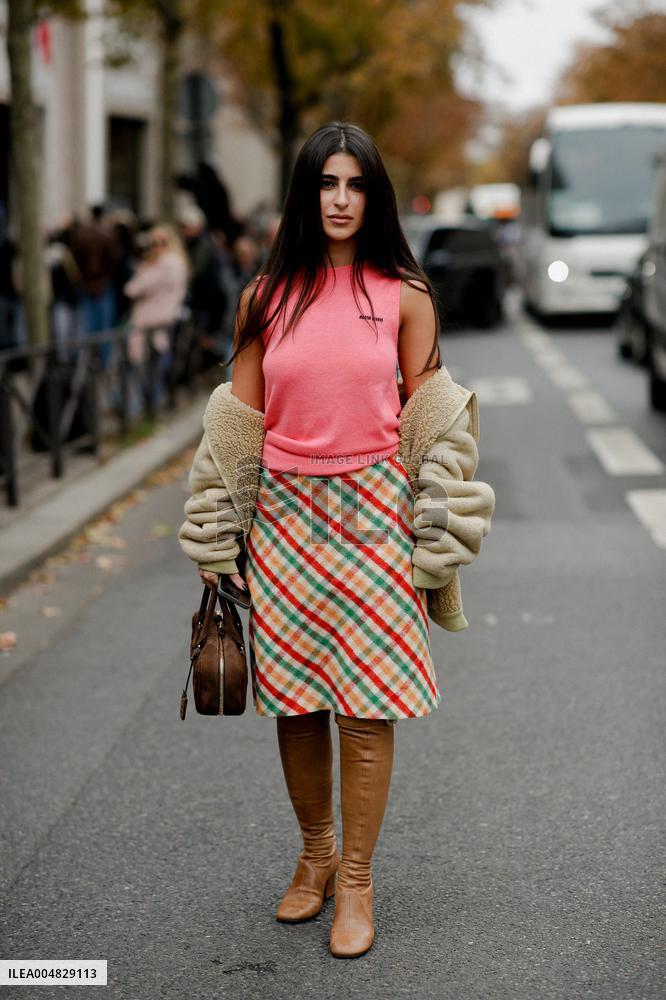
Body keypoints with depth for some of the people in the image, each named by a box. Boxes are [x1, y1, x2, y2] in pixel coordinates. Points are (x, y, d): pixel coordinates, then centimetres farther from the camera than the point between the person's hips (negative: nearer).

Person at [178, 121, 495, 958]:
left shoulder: (405, 296, 2)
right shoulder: (264, 296, 5)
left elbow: (427, 421, 4)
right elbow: (238, 421, 8)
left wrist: (427, 534, -2)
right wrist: (218, 539, 6)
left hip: (372, 511, -2)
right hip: (283, 512, 2)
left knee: (366, 706, -2)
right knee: (292, 699, 7)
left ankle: (356, 880, 11)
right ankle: (314, 852, 27)